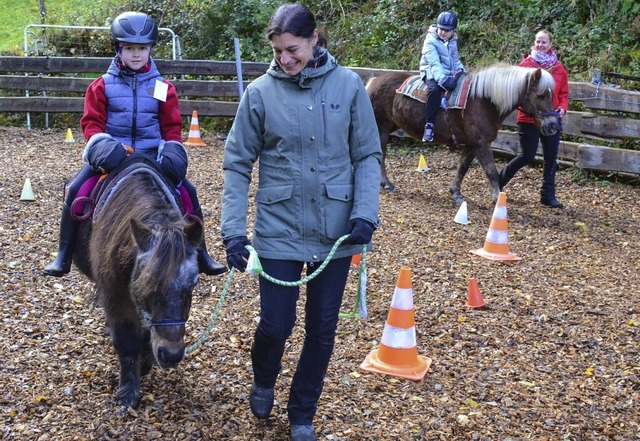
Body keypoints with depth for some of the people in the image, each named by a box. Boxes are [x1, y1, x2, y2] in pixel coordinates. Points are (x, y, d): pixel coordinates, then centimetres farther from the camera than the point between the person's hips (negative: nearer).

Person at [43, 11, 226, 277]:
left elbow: (172, 126, 8)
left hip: (152, 155, 1)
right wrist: (100, 145, -19)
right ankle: (63, 256, -6)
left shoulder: (162, 88, 5)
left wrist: (172, 150, -11)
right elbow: (91, 122, 0)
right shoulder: (103, 85, 2)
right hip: (112, 155, 0)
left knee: (188, 192, -12)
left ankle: (201, 255, 2)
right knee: (75, 190, -19)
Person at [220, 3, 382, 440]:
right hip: (279, 230, -1)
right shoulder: (260, 92, -6)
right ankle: (263, 383, 37)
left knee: (322, 329, 10)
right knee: (276, 325, 2)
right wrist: (233, 230, -9)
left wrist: (365, 213, -12)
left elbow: (368, 155, 1)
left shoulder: (349, 85, -4)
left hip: (335, 231, 1)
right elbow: (237, 164, -2)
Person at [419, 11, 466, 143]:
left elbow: (456, 60, 20)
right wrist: (443, 79, -38)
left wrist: (461, 70, -2)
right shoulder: (430, 41, -12)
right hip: (432, 73, -7)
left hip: (450, 74, 7)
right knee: (434, 89, -36)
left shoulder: (452, 41, 10)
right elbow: (434, 64, -24)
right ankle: (429, 125, -32)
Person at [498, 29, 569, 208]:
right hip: (529, 118, -4)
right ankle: (500, 180, 21)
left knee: (551, 158, 6)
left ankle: (548, 195, 16)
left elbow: (563, 93, 11)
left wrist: (563, 108, -6)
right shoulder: (526, 64, -4)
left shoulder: (559, 67, 7)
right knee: (527, 156, -1)